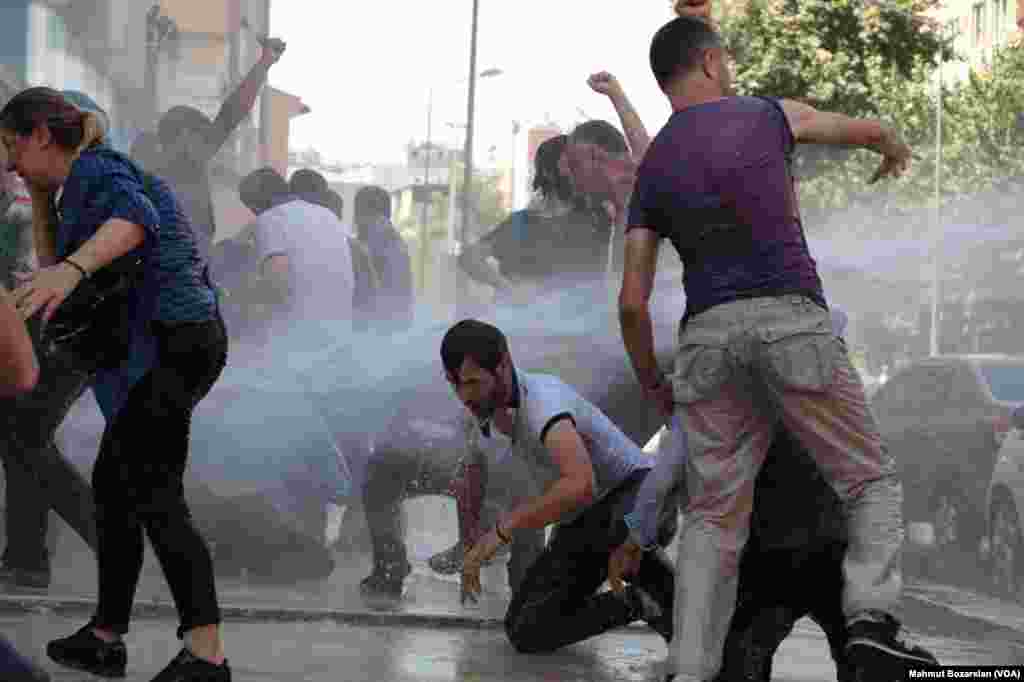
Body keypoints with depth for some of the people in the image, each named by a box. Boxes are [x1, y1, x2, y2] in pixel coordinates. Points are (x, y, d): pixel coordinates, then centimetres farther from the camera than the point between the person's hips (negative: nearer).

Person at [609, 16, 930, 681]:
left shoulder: (651, 172, 15)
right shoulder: (769, 116, 10)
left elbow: (633, 304, 9)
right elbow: (870, 130, 28)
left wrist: (652, 384, 25)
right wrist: (895, 148, 52)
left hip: (708, 333, 3)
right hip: (791, 319, -3)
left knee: (715, 518, 7)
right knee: (872, 482, 6)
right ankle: (871, 617, -16)